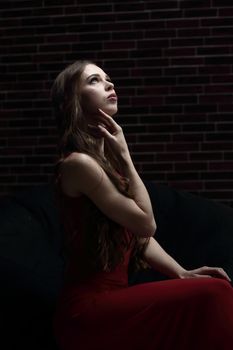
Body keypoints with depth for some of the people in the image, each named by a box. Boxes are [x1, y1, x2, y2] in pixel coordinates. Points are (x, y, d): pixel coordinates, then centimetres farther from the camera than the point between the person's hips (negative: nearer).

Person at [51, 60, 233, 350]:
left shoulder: (106, 159, 14)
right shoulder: (78, 162, -15)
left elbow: (140, 235, 14)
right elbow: (146, 223, -14)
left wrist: (183, 274, 0)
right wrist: (125, 155, -9)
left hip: (109, 297, 9)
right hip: (88, 308, -8)